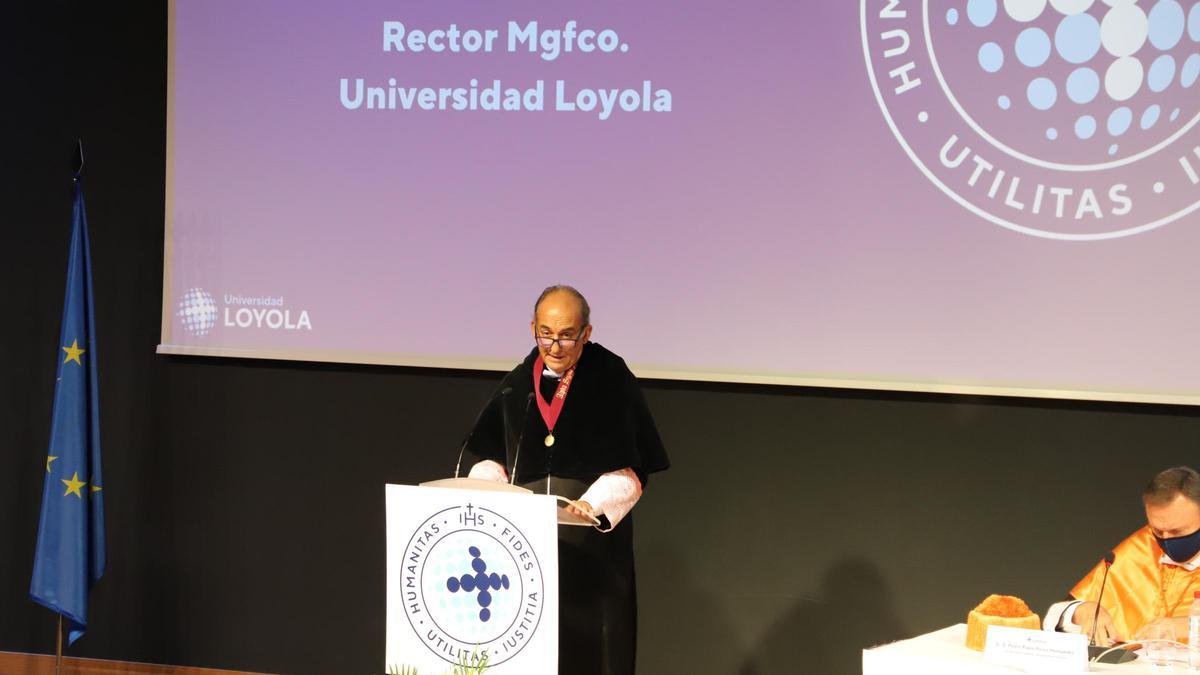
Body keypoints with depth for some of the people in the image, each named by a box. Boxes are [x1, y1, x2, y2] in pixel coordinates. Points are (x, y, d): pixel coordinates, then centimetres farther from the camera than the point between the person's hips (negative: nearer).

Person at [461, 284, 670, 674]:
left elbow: (631, 469, -7)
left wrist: (594, 503, -23)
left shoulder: (613, 382, -6)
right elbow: (493, 457, 13)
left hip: (592, 543, -3)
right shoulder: (518, 384, 7)